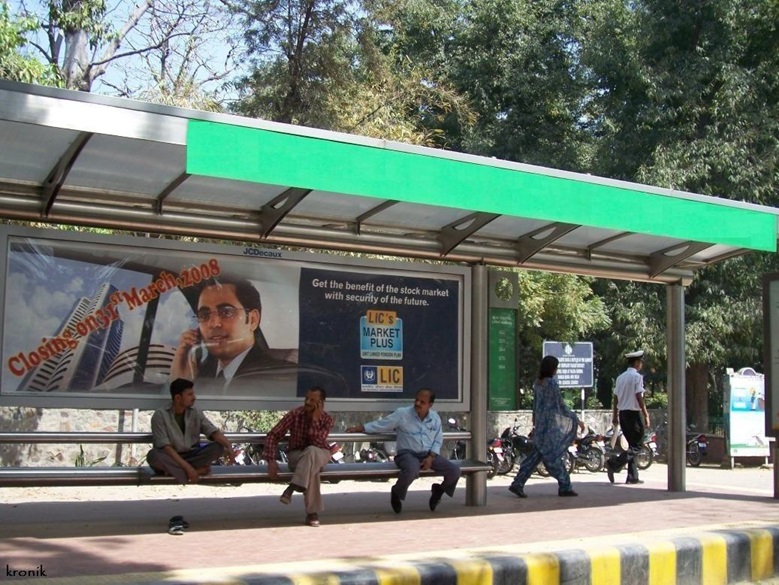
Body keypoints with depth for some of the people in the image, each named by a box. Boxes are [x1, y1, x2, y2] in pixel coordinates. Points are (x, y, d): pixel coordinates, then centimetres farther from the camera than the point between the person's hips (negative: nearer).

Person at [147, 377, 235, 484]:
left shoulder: (196, 413, 1)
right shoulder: (160, 415, -12)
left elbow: (214, 432, -8)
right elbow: (165, 446, -21)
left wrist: (229, 447, -30)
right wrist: (187, 467, -31)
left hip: (191, 456, 4)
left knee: (219, 447, -19)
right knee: (153, 455, -36)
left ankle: (173, 470, -23)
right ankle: (198, 469, -32)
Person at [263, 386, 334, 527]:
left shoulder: (327, 420, -11)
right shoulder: (295, 414, -13)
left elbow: (316, 443, -24)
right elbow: (273, 435, -13)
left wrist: (315, 419, -29)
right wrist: (271, 460, -24)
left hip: (320, 454, 0)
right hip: (296, 454, 0)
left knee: (311, 452, -40)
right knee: (311, 467, -38)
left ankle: (292, 488, -39)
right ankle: (312, 512, -33)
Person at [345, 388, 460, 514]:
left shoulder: (435, 418, 7)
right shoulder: (402, 414, -4)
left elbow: (438, 441, 12)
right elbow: (380, 424, 1)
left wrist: (431, 457, -6)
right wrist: (359, 428, -3)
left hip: (429, 454, 4)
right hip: (408, 454, -4)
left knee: (454, 471, -14)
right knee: (412, 471, -40)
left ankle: (439, 490, 21)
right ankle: (396, 493, -6)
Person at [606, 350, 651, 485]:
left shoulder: (620, 377, 12)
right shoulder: (637, 377, -10)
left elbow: (616, 397, 13)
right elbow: (639, 397, -16)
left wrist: (615, 416, 19)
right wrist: (646, 414, -12)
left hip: (622, 413, 8)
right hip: (633, 413, -8)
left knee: (632, 444, 13)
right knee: (636, 446, -3)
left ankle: (632, 477, 11)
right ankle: (614, 464, -20)